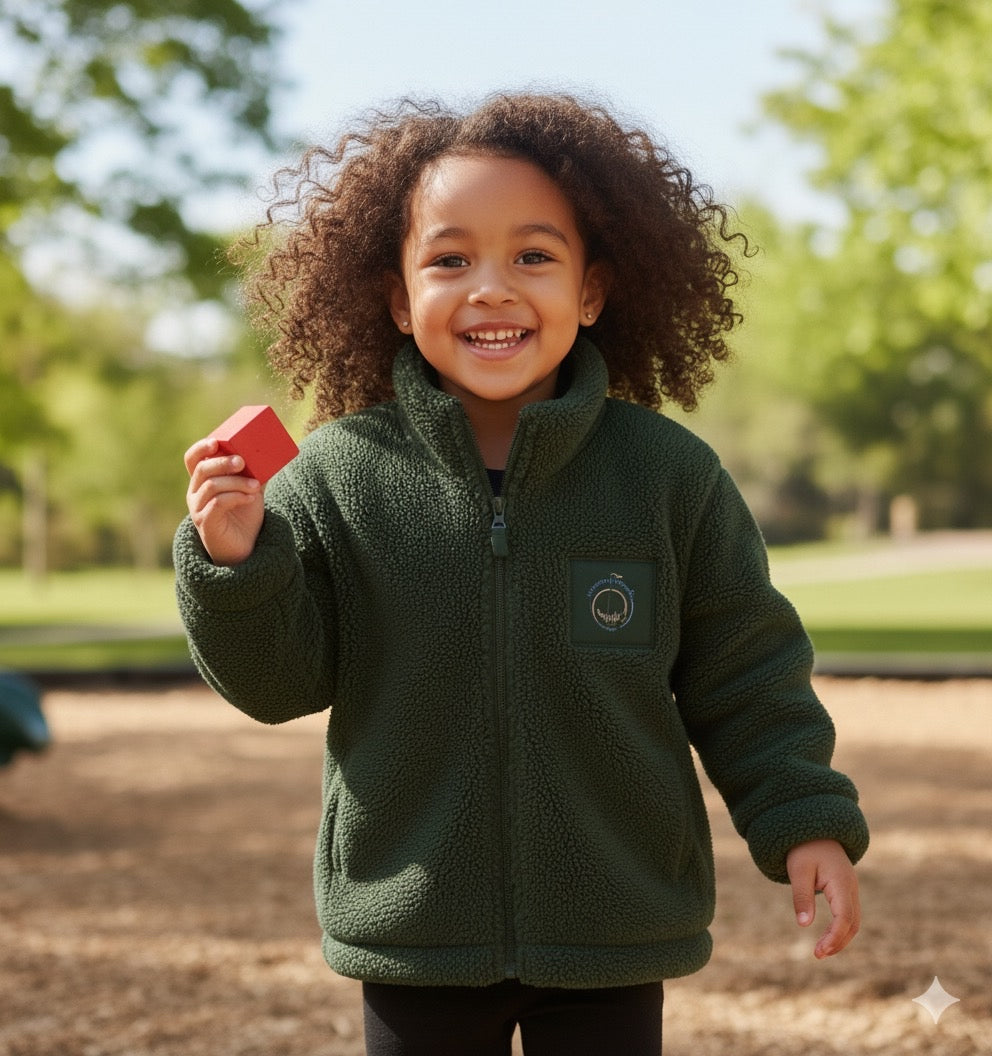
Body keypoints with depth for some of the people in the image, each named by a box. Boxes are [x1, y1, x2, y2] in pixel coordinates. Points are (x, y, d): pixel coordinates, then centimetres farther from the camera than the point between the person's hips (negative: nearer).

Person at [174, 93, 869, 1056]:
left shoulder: (668, 474, -5)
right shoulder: (336, 477, -6)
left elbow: (743, 673, 2)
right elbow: (278, 678, -3)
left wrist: (804, 820, -4)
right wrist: (234, 561, -19)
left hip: (612, 936, 0)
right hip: (413, 934, 0)